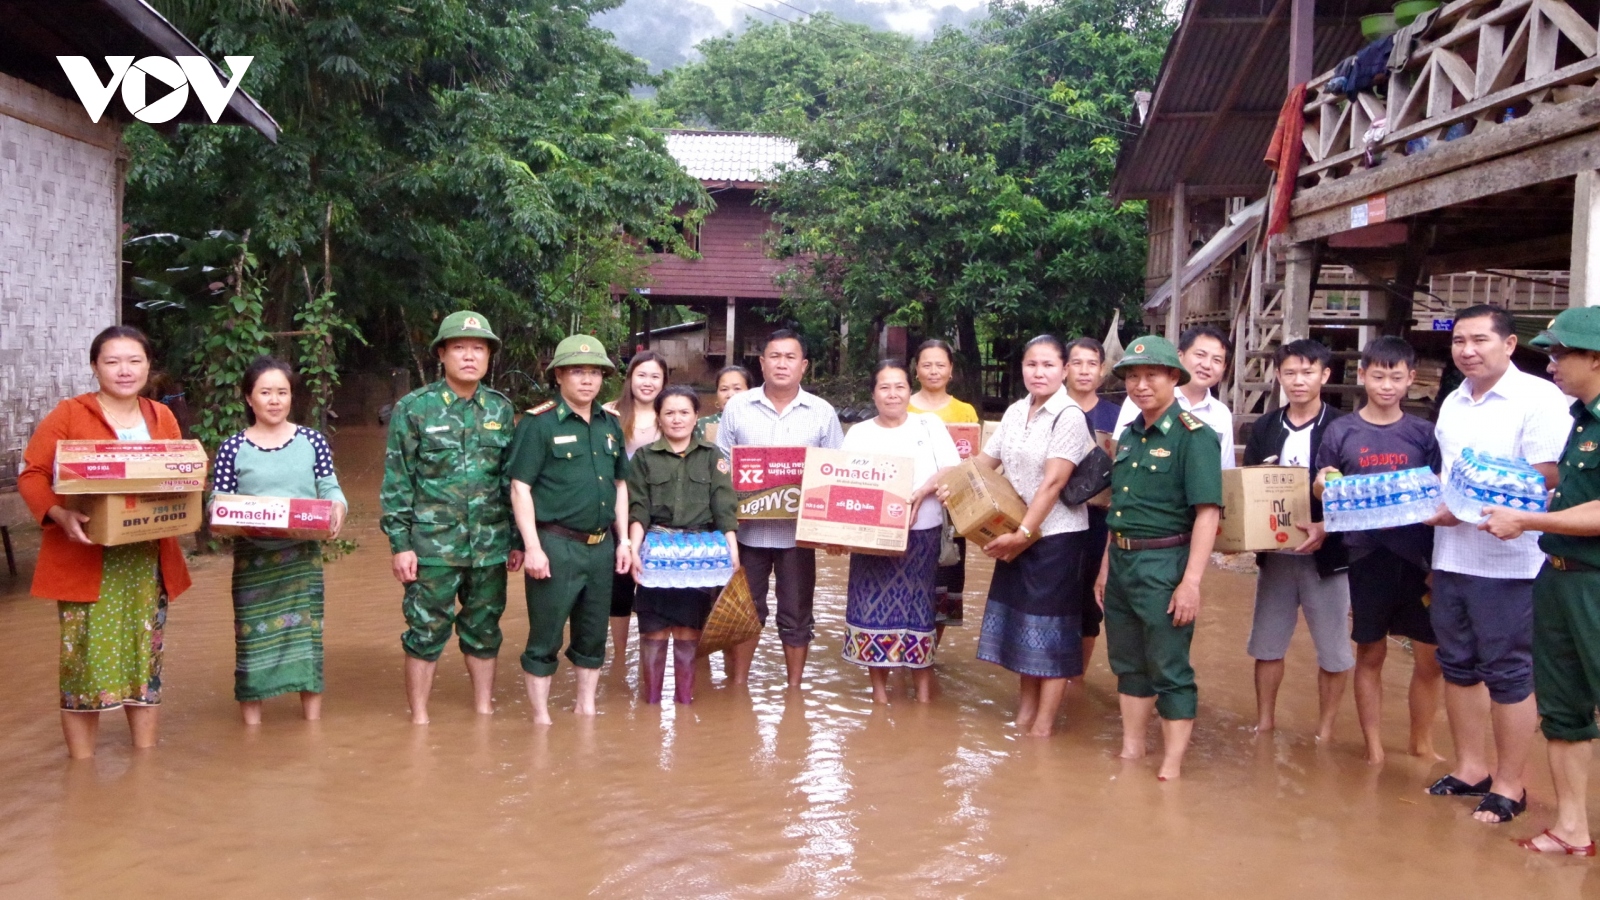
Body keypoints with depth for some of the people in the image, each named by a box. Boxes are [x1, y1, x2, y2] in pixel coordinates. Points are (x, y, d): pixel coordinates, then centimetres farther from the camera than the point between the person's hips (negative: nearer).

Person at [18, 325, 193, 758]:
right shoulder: (69, 415, -5)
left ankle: (146, 757, 24)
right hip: (86, 559, -4)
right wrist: (60, 515, -24)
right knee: (84, 658, -1)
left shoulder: (162, 418, 9)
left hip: (148, 560, 4)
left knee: (146, 654, 11)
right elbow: (31, 475, -7)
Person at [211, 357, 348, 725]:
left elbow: (329, 488, 4)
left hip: (302, 554, 0)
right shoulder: (233, 448, 1)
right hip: (252, 556, 0)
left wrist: (337, 505, -17)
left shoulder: (312, 441, 3)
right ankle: (252, 727, 15)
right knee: (253, 635, 4)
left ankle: (313, 721, 14)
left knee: (307, 632, 3)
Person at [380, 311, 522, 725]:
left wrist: (518, 540, 10)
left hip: (490, 546, 3)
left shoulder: (501, 410, 7)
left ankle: (484, 710, 26)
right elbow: (396, 482, -3)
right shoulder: (414, 408, -3)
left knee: (484, 631, 12)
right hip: (433, 546, -3)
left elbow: (513, 479, 12)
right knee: (427, 632, 3)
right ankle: (419, 720, 15)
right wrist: (400, 543, -8)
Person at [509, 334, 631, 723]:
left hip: (601, 545, 6)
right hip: (556, 545, -6)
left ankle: (585, 708, 29)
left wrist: (622, 539, 12)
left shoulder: (610, 425, 11)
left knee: (593, 636, 15)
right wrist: (532, 547, -16)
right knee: (545, 639, 2)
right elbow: (520, 487, -11)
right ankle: (541, 719, 13)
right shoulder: (539, 424, -8)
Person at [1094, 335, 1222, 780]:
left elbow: (1208, 511, -17)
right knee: (1127, 663, 16)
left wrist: (1191, 581, -22)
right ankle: (1131, 749, 29)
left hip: (1164, 563, -7)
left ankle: (1172, 766, 9)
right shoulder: (1129, 435, 11)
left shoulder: (1193, 436, -12)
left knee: (1169, 671, 0)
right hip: (1121, 560, 7)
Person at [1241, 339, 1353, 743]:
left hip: (1326, 554, -4)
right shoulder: (1264, 428, 7)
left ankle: (1325, 731, 19)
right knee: (1267, 642, 11)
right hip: (1275, 554, 4)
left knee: (1333, 648, 5)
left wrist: (1325, 528, -24)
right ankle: (1264, 723, 24)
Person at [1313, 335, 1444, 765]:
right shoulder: (1341, 431, 2)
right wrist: (1322, 485, -17)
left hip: (1419, 555, 1)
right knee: (1370, 654, 9)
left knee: (1431, 657, 5)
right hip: (1366, 555, -1)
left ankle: (1422, 742, 24)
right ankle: (1373, 747, 20)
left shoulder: (1423, 432, 5)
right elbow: (1320, 492, 4)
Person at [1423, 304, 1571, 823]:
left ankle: (1509, 785, 13)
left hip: (1507, 561, -7)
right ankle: (1470, 769, 27)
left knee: (1507, 674, 1)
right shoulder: (1453, 403, 14)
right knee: (1458, 665, 14)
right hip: (1450, 556, 7)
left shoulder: (1539, 399, -10)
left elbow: (1548, 478, -17)